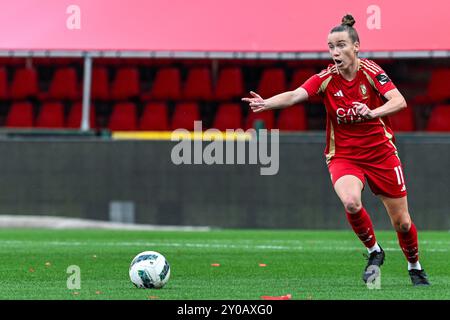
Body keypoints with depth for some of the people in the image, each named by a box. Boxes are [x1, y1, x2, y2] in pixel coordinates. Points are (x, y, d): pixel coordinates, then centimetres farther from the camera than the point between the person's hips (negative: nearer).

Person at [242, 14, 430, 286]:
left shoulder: (371, 71, -12)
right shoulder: (326, 79, -10)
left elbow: (399, 101, -24)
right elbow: (295, 96, -26)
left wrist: (372, 113, -43)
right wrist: (266, 103, -45)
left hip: (380, 152, 0)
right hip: (343, 156, 0)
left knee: (402, 221, 4)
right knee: (351, 203, -31)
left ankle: (415, 268, 34)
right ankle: (374, 252, -4)